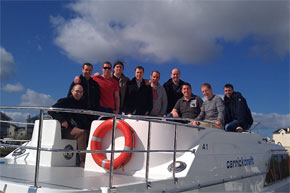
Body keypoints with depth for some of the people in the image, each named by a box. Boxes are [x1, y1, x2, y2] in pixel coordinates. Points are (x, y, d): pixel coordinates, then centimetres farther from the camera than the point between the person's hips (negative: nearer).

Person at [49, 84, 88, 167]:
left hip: (78, 128, 6)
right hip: (66, 130, -6)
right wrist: (62, 120, -16)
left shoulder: (82, 104, 23)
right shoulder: (64, 101, 7)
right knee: (82, 133, -32)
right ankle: (82, 161, -34)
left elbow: (85, 119, 23)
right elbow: (51, 111, -3)